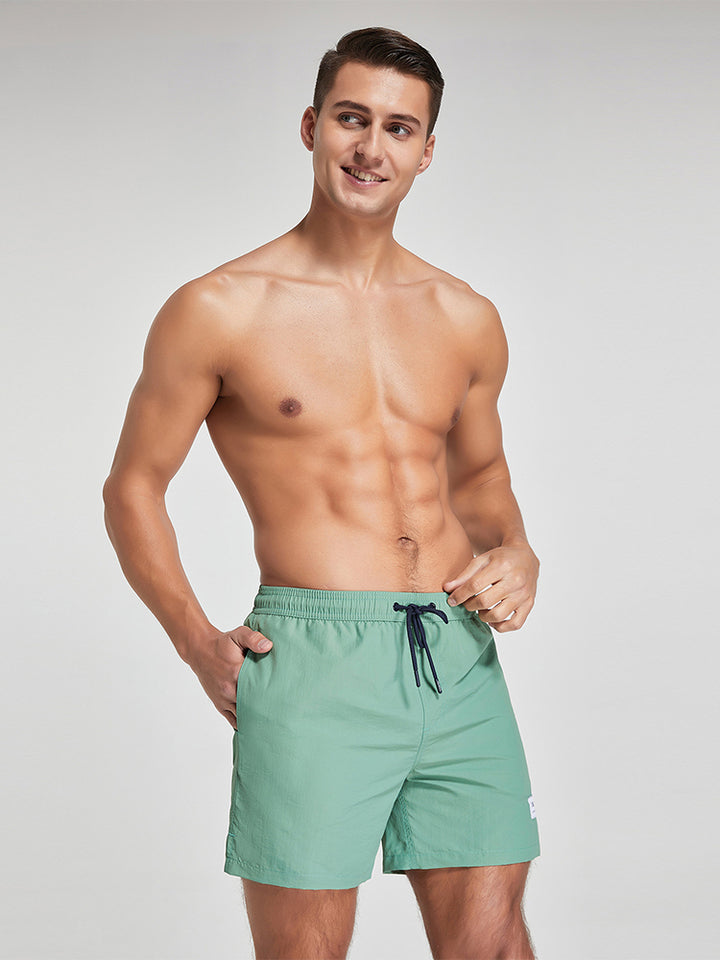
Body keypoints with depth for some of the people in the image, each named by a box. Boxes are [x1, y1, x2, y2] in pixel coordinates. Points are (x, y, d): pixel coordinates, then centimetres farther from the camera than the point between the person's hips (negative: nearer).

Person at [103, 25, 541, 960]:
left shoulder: (466, 320, 13)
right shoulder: (217, 311, 0)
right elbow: (132, 489, 5)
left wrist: (517, 555, 6)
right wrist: (197, 641, -6)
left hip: (460, 663, 4)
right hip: (312, 661, -4)